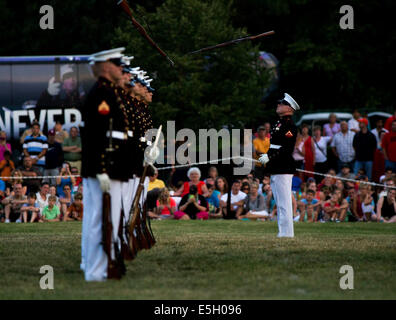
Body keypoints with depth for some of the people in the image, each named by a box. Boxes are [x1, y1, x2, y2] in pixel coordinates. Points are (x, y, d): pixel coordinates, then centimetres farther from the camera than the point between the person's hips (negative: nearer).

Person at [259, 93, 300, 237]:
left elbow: (287, 148, -20)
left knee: (284, 202, -10)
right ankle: (283, 232, 18)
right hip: (276, 170, 11)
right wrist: (266, 156, 15)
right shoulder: (279, 123, 19)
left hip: (283, 170, -11)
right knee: (279, 203, 13)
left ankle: (286, 232, -9)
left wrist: (270, 157, -23)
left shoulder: (289, 125, -12)